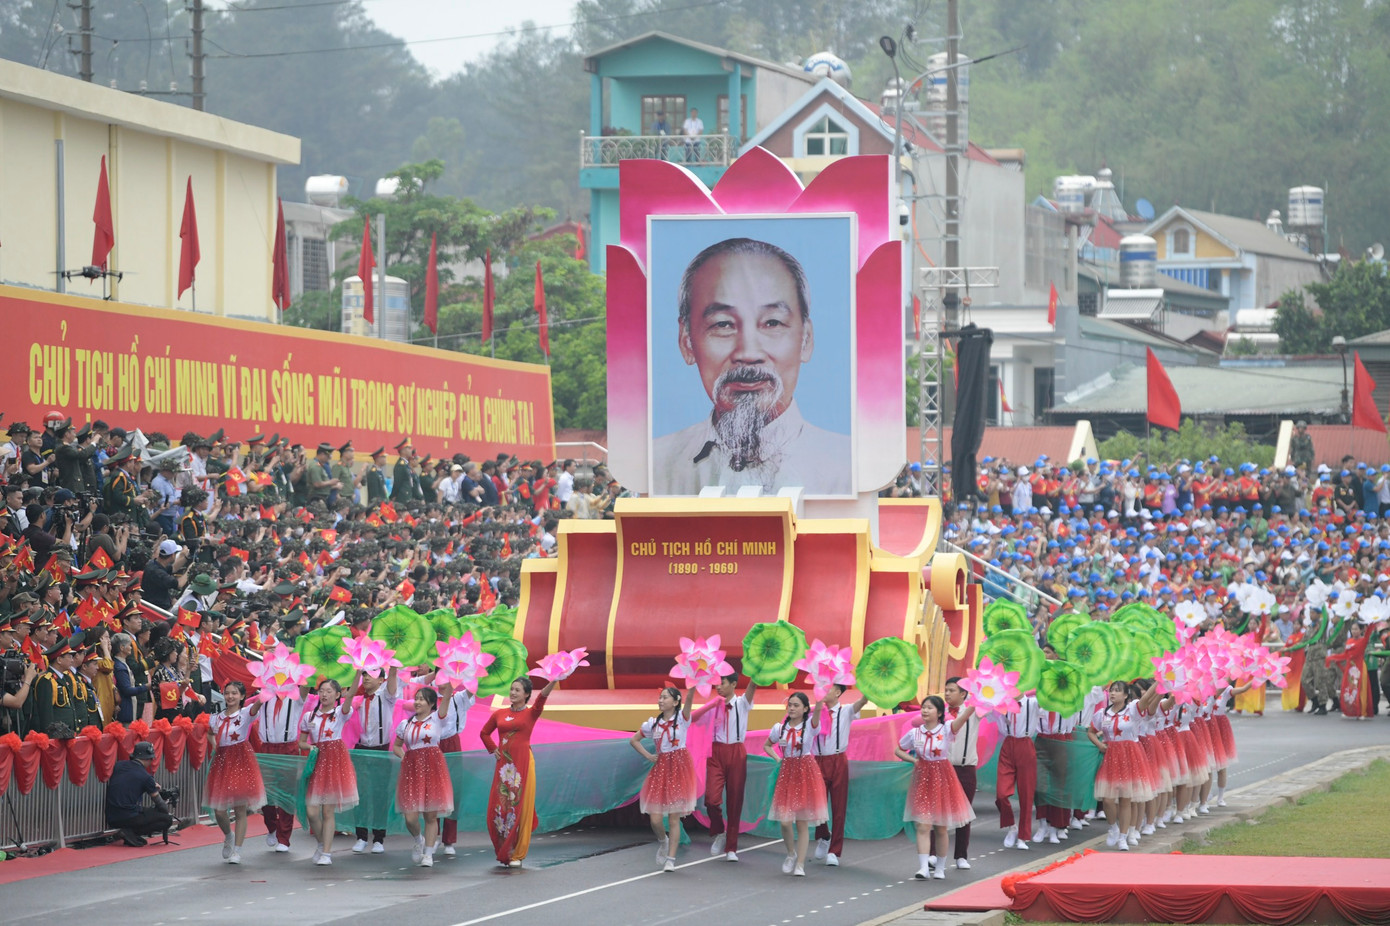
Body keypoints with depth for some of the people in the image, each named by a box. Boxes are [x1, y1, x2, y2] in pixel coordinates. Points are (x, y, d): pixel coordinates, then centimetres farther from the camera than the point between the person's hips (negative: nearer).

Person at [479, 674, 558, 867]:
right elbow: (484, 733, 25)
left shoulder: (531, 713, 0)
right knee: (498, 808, 1)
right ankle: (503, 853, 13)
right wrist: (493, 749, 10)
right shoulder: (500, 714, 11)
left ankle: (517, 855, 3)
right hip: (504, 764, 4)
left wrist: (553, 680, -36)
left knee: (521, 807, -4)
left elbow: (542, 698, -19)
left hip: (523, 764, -4)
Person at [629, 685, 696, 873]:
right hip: (660, 768, 3)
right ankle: (663, 841, 30)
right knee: (655, 818, -2)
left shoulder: (681, 718, -2)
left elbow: (688, 702, -21)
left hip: (678, 769, -3)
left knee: (674, 818, -3)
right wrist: (648, 756, 7)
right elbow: (634, 740, 20)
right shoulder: (653, 723, 8)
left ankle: (670, 858, 3)